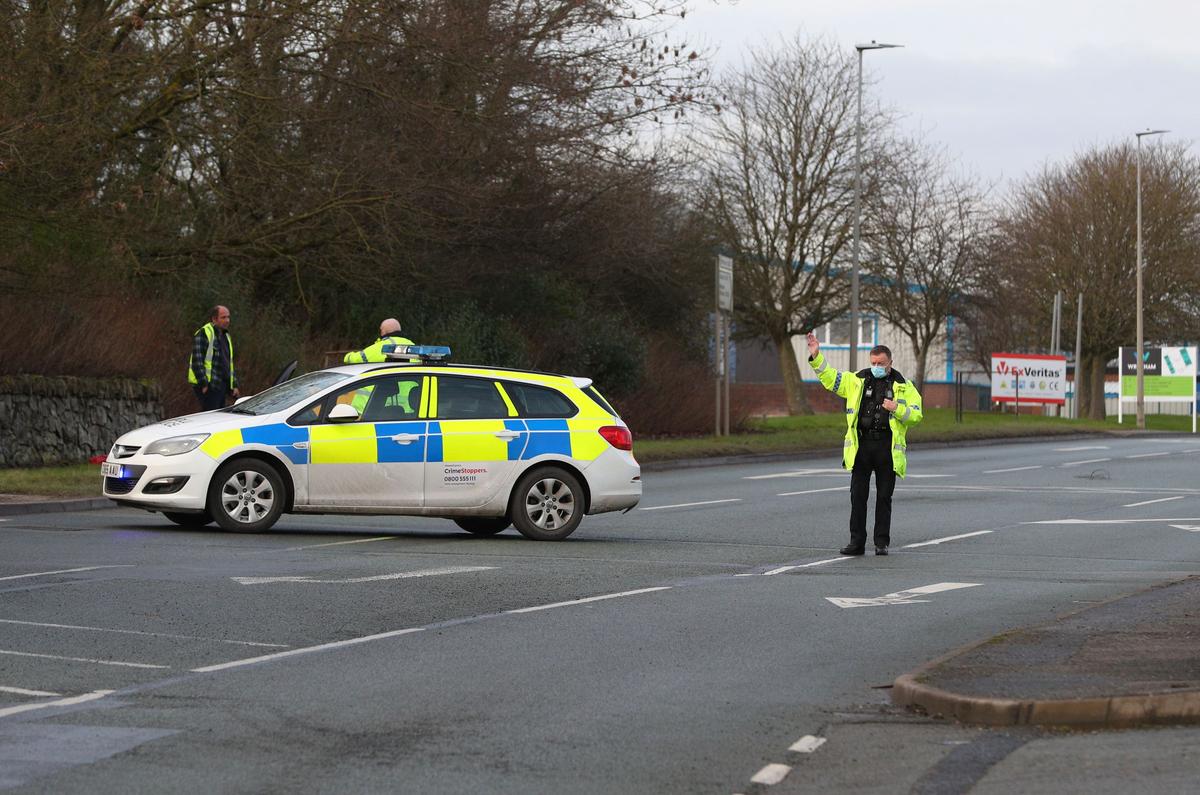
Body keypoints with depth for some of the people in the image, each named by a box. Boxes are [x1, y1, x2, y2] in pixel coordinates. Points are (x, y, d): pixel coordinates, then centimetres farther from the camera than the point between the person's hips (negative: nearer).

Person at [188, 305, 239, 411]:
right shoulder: (203, 334, -9)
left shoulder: (226, 336, 20)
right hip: (208, 386, -9)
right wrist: (203, 384, -21)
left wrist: (234, 385, 19)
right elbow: (197, 361, -16)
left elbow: (230, 363, 26)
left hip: (221, 386, 9)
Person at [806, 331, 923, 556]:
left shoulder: (903, 386, 6)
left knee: (884, 497, 4)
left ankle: (882, 543, 10)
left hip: (887, 448, -2)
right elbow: (830, 378, 14)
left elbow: (916, 415, 1)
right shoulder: (857, 380, 11)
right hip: (861, 445, 2)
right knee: (858, 496, 1)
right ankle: (857, 542, 5)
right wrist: (816, 356, 5)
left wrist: (897, 409, -16)